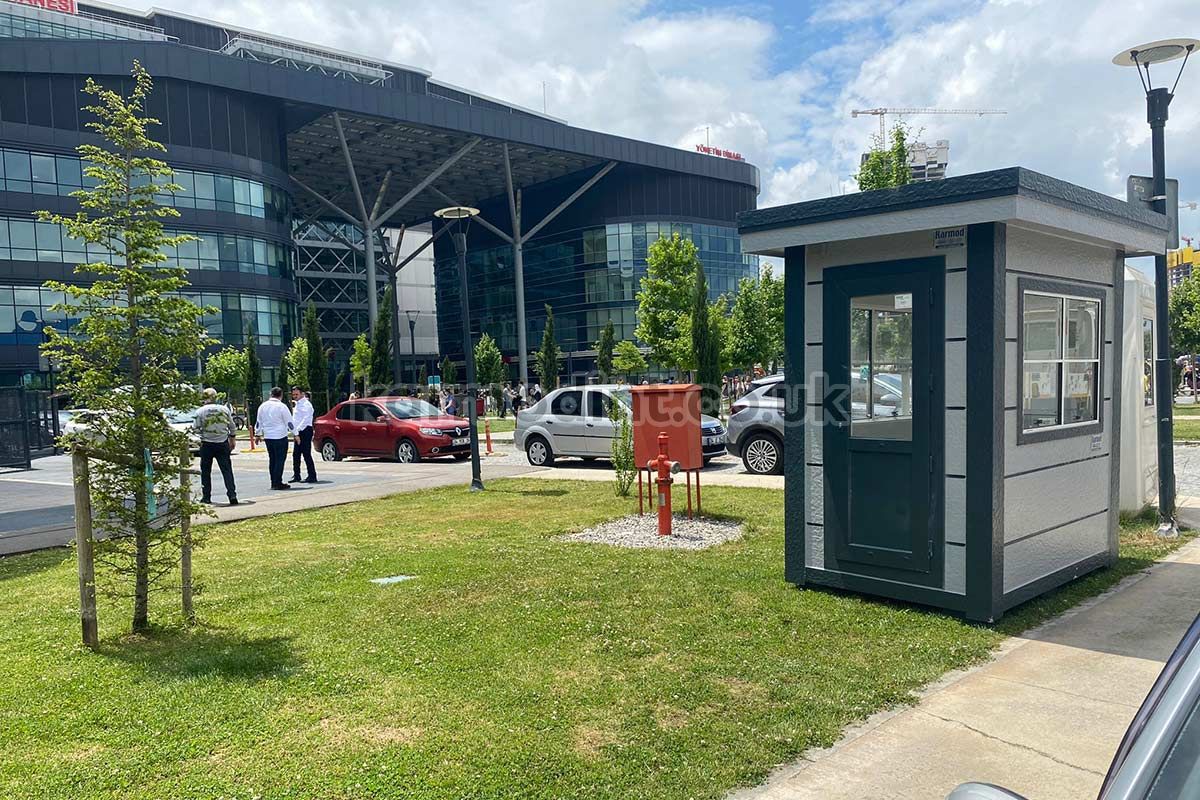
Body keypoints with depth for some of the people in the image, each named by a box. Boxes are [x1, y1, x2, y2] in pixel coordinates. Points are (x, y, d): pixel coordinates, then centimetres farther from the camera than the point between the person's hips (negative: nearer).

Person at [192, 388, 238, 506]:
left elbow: (195, 428, -7)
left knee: (206, 472, 11)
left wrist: (202, 432, 14)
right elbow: (232, 427, 6)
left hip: (207, 444, -1)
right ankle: (232, 495, -7)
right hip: (223, 443, 2)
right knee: (227, 470, 2)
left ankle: (206, 497, 14)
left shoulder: (200, 411, -7)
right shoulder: (224, 409, 0)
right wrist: (233, 439, 19)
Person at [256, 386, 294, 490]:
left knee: (272, 459, 14)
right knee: (280, 460, -2)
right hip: (280, 437, -6)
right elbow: (289, 422, -6)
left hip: (267, 437, 6)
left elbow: (258, 423, 16)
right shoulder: (281, 406, -10)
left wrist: (259, 434, 27)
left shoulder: (262, 406, 8)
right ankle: (277, 483, -4)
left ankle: (273, 482, 17)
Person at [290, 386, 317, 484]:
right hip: (299, 432, 9)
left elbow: (306, 420, -20)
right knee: (296, 454, 11)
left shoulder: (306, 404, -11)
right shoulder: (297, 404, 17)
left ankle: (312, 476, -5)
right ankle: (296, 475, 19)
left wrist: (297, 430, -26)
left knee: (306, 454, -9)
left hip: (305, 431, -9)